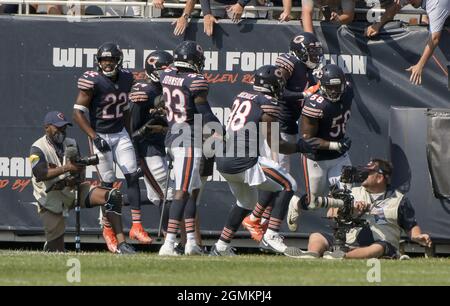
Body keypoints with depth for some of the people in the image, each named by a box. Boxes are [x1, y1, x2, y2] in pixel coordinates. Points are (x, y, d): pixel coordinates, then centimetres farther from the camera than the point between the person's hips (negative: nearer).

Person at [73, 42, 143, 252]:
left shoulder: (126, 79, 2)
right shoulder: (92, 81, -17)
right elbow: (78, 112, -16)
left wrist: (130, 135, 17)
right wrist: (94, 138, -21)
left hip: (120, 134, 5)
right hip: (100, 136, -5)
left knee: (133, 176, -5)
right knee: (107, 183, -3)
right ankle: (107, 229, 11)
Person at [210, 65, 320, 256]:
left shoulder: (241, 97, 14)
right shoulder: (268, 105, -8)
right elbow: (275, 145, -6)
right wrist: (300, 147, 7)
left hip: (223, 162, 8)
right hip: (245, 163, -8)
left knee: (246, 203, 29)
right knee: (289, 186, 5)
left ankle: (221, 247, 30)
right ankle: (271, 236, -4)